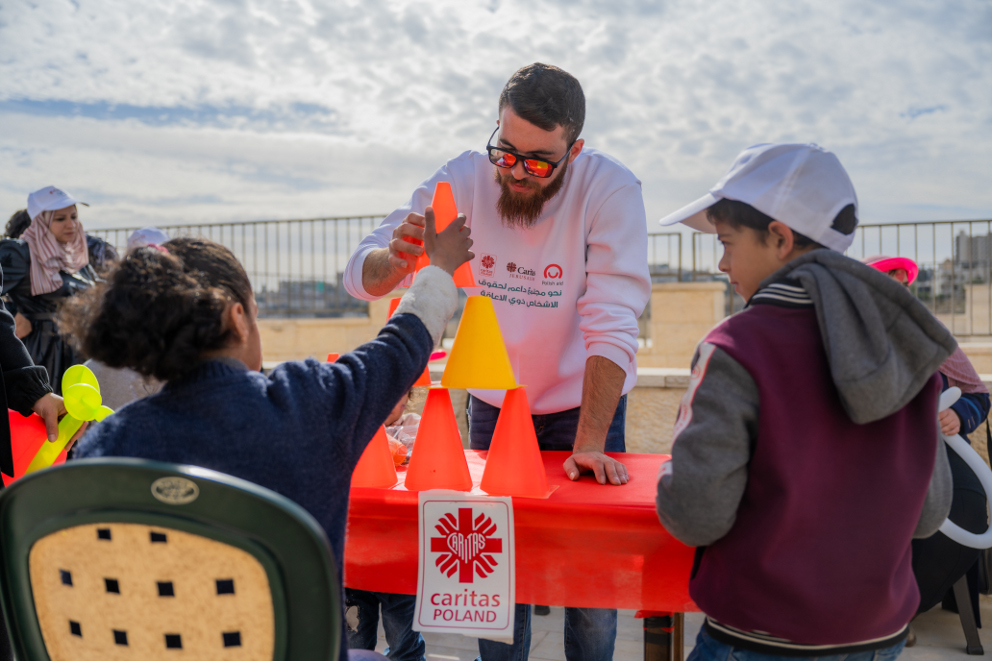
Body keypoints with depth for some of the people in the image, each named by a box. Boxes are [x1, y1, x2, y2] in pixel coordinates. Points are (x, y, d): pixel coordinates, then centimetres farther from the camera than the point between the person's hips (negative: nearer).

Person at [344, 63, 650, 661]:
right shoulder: (464, 179, -14)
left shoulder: (611, 190, -20)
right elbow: (362, 276, -16)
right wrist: (396, 256, -39)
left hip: (583, 407, -2)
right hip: (493, 405, 2)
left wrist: (590, 442, -32)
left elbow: (612, 327, -24)